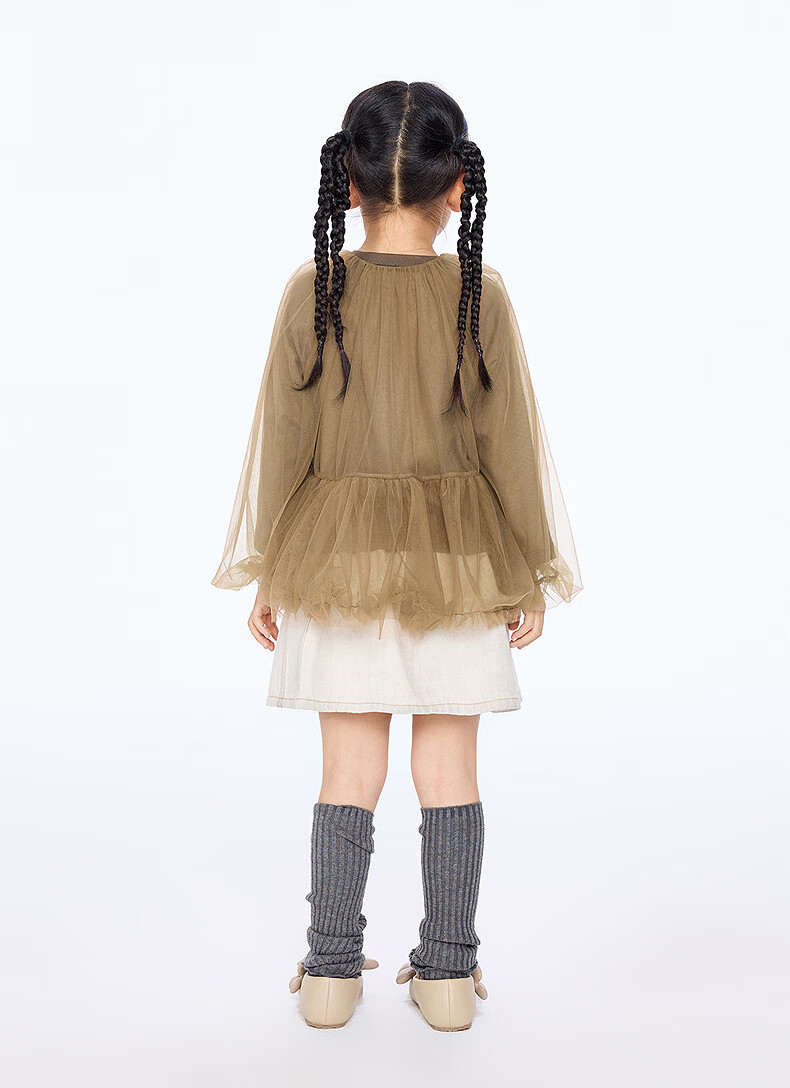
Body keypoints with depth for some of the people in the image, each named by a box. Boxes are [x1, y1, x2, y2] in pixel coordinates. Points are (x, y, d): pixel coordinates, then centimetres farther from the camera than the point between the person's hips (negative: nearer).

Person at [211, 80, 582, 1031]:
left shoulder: (312, 291, -5)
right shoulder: (480, 295, -6)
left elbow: (283, 439, -1)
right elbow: (510, 442, -2)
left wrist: (266, 574, 7)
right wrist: (532, 573, 7)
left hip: (337, 557, 1)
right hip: (457, 560, 0)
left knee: (348, 772, 9)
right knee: (450, 770, 8)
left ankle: (331, 972, 16)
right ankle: (448, 974, 17)